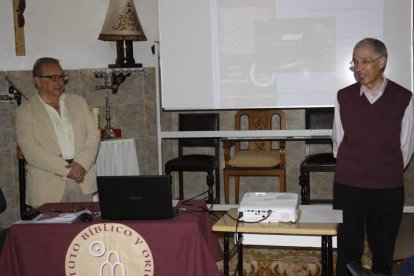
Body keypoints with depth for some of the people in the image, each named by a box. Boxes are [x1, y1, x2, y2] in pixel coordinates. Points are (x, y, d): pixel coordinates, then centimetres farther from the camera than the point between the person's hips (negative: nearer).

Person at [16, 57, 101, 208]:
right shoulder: (25, 111, 1)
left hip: (83, 180, 3)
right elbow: (30, 150, -9)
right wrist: (65, 169, -16)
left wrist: (82, 163, -10)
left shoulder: (78, 102, 13)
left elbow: (93, 133, 7)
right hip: (48, 187, -3)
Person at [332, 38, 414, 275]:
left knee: (383, 249, 9)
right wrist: (351, 169, 6)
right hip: (348, 186, 1)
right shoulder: (344, 97, 1)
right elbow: (338, 142, 9)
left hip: (388, 187, 0)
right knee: (349, 249, 6)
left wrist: (389, 173, 6)